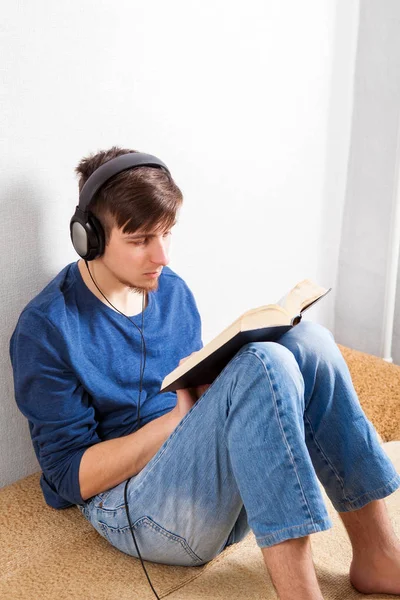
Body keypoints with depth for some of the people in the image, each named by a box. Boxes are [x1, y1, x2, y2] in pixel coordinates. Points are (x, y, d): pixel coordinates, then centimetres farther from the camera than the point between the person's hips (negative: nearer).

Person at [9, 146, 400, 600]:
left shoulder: (173, 290, 9)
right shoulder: (47, 329, -11)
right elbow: (72, 476, -12)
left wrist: (215, 387, -7)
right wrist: (179, 417, -22)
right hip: (132, 505, -6)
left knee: (305, 339, -17)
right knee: (264, 365, -29)